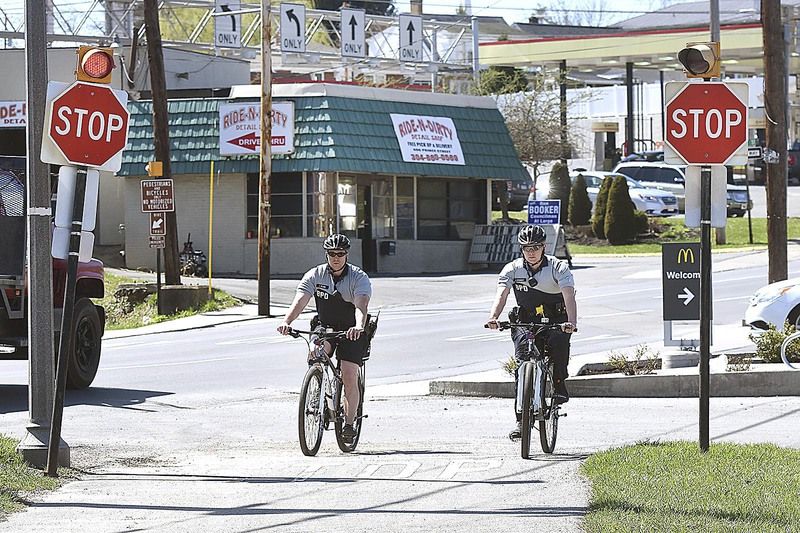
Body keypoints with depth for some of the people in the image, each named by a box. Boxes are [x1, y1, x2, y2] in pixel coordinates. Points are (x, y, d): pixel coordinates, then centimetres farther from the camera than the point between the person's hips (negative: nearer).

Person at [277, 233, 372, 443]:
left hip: (352, 332, -2)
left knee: (349, 377, -14)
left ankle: (349, 423, -3)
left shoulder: (359, 277, -16)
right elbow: (300, 301, -23)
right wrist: (286, 322, -42)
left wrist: (359, 327, -54)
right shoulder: (315, 275, -9)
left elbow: (361, 305, -33)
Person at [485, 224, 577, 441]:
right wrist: (493, 318, -39)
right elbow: (501, 294, -18)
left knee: (559, 340, -36)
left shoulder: (558, 267, -9)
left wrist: (571, 322, -43)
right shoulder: (512, 269, -3)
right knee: (523, 362, -20)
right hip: (525, 321, 1)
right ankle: (521, 419, -17)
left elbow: (569, 295, -24)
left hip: (555, 320, -1)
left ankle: (559, 384, -12)